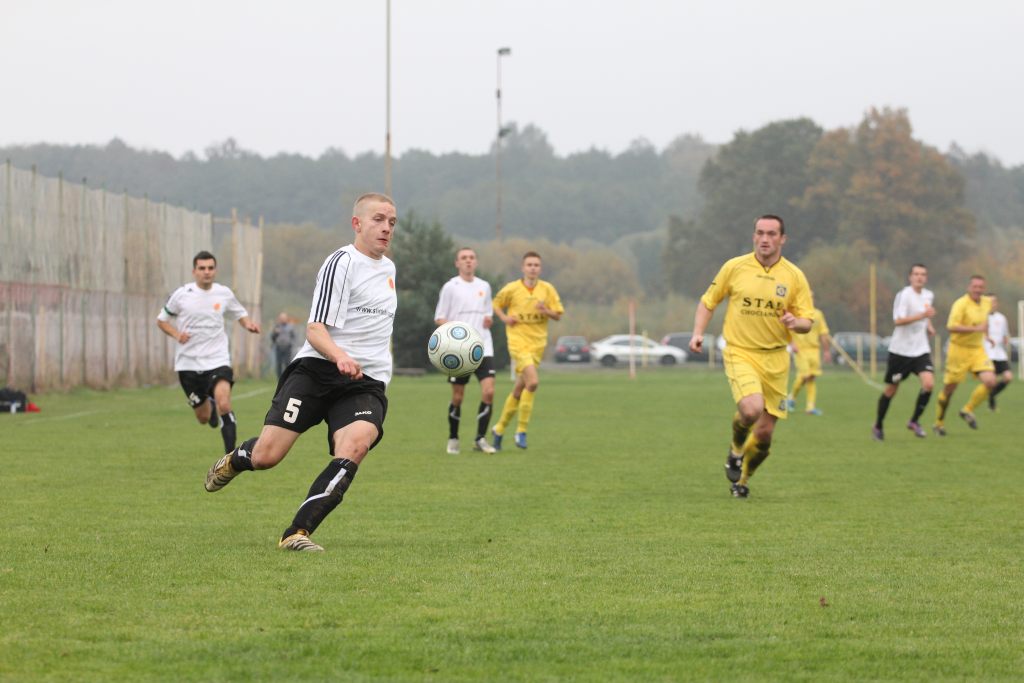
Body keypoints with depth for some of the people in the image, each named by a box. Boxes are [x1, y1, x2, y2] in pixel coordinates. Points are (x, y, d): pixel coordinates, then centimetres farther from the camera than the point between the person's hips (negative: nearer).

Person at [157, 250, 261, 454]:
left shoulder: (224, 294, 1)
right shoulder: (181, 294, -3)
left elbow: (240, 314, 16)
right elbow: (161, 320, 8)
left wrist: (249, 324, -7)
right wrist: (177, 334, -12)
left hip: (217, 360, -1)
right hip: (188, 363, 1)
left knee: (223, 404, -26)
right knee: (203, 418, 10)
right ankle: (210, 407, 49)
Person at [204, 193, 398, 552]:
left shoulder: (388, 267, 21)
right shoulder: (342, 262, -4)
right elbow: (315, 330, -14)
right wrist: (340, 356, -32)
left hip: (366, 384, 5)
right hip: (317, 371, -5)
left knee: (356, 444, -28)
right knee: (266, 456, -13)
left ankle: (297, 533, -29)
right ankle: (236, 459, 28)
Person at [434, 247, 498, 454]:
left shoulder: (484, 287, 13)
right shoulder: (450, 287, 1)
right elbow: (439, 318, 1)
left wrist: (489, 319, 1)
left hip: (483, 348, 3)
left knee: (488, 391, -12)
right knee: (458, 397, 2)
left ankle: (480, 438, -1)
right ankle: (453, 439, 20)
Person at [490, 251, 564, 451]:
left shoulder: (547, 289, 4)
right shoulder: (512, 288, -2)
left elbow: (558, 315, 5)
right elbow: (496, 304, 15)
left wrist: (546, 311, -16)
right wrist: (504, 318, -4)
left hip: (537, 344, 4)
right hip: (518, 341, -4)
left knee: (520, 388, 9)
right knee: (533, 382, -22)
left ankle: (500, 428, 27)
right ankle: (521, 431, -9)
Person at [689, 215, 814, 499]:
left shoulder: (794, 276, 2)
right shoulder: (734, 267, -1)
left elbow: (807, 322, 5)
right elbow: (708, 301, 11)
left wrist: (795, 322, -18)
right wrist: (698, 333, -2)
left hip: (775, 358, 2)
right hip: (740, 352, -2)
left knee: (765, 433, 3)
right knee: (751, 409, -28)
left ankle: (742, 479, 30)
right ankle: (736, 450, 5)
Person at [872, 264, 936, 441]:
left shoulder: (928, 296, 7)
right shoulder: (904, 295, -15)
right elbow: (898, 320, -28)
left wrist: (929, 325, 11)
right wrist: (922, 315, -35)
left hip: (921, 350, 5)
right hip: (900, 350, -5)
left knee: (929, 383, -16)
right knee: (891, 389, 6)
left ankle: (915, 421, 2)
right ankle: (878, 426, 25)